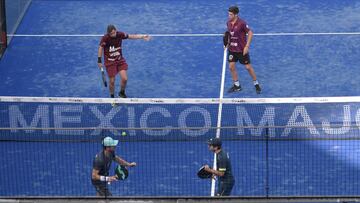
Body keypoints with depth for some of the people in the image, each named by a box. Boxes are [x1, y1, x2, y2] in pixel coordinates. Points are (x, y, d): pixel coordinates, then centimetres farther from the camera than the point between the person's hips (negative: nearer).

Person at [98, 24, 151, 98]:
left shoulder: (120, 34, -13)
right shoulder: (105, 38, -20)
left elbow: (131, 36, -3)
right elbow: (101, 48, -8)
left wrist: (142, 36, -12)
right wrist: (99, 61, -7)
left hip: (120, 60, 3)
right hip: (110, 62, -3)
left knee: (124, 79, -6)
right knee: (112, 81, 1)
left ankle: (122, 93, 23)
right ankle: (112, 96, 27)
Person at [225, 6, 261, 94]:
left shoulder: (242, 23, -19)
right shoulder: (228, 23, 0)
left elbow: (250, 33, -14)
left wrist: (247, 46, -18)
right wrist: (227, 43, -1)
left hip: (242, 50, -6)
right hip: (232, 49, 6)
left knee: (248, 67, 2)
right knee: (231, 67, 4)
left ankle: (256, 84, 18)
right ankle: (237, 85, 20)